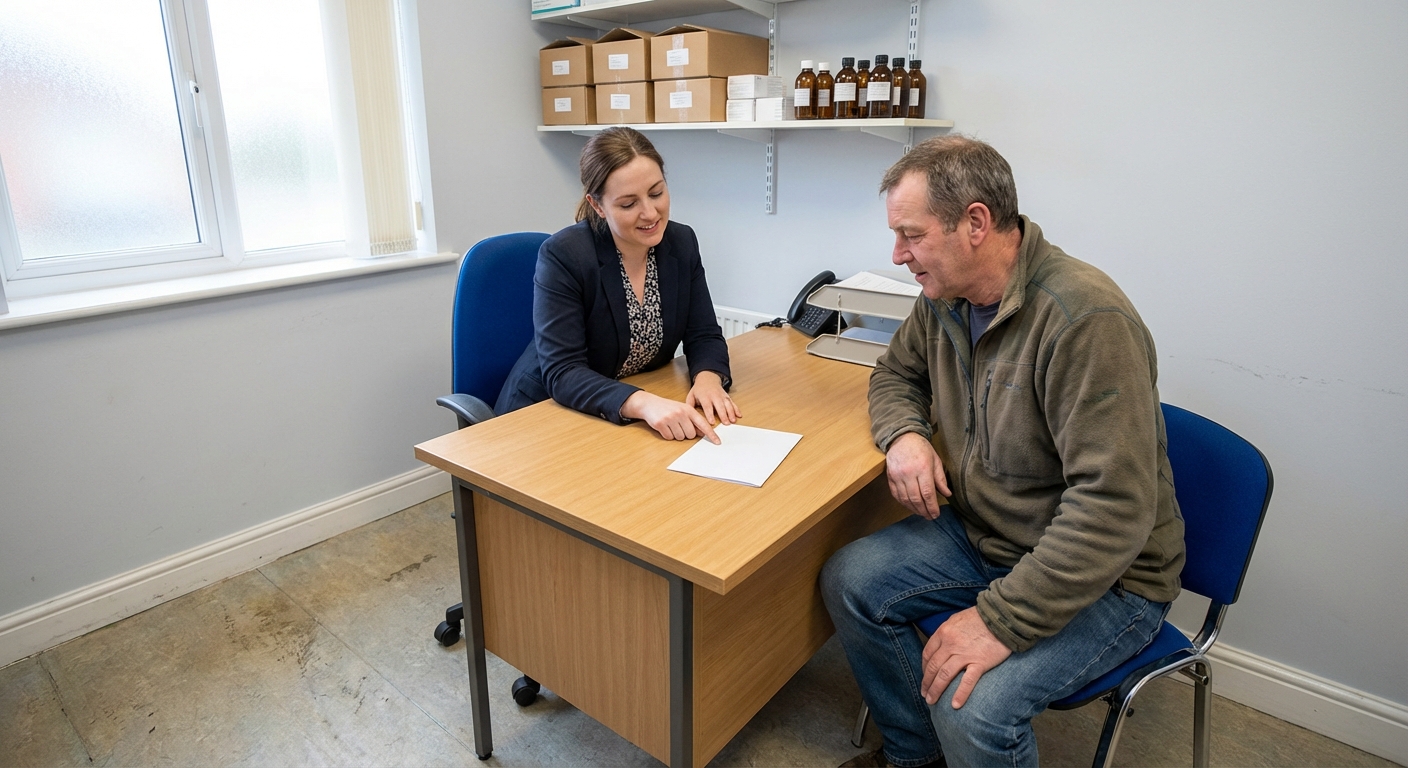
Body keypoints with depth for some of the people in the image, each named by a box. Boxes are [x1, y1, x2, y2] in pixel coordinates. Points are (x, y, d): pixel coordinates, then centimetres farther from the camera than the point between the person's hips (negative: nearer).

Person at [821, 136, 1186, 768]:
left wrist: (1002, 620, -30)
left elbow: (1114, 506, -30)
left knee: (973, 708, -27)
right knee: (847, 581, -4)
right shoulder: (945, 297, -2)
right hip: (978, 532, 7)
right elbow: (896, 373, 16)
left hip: (1105, 576, -7)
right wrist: (905, 433, -8)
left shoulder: (1087, 319, -27)